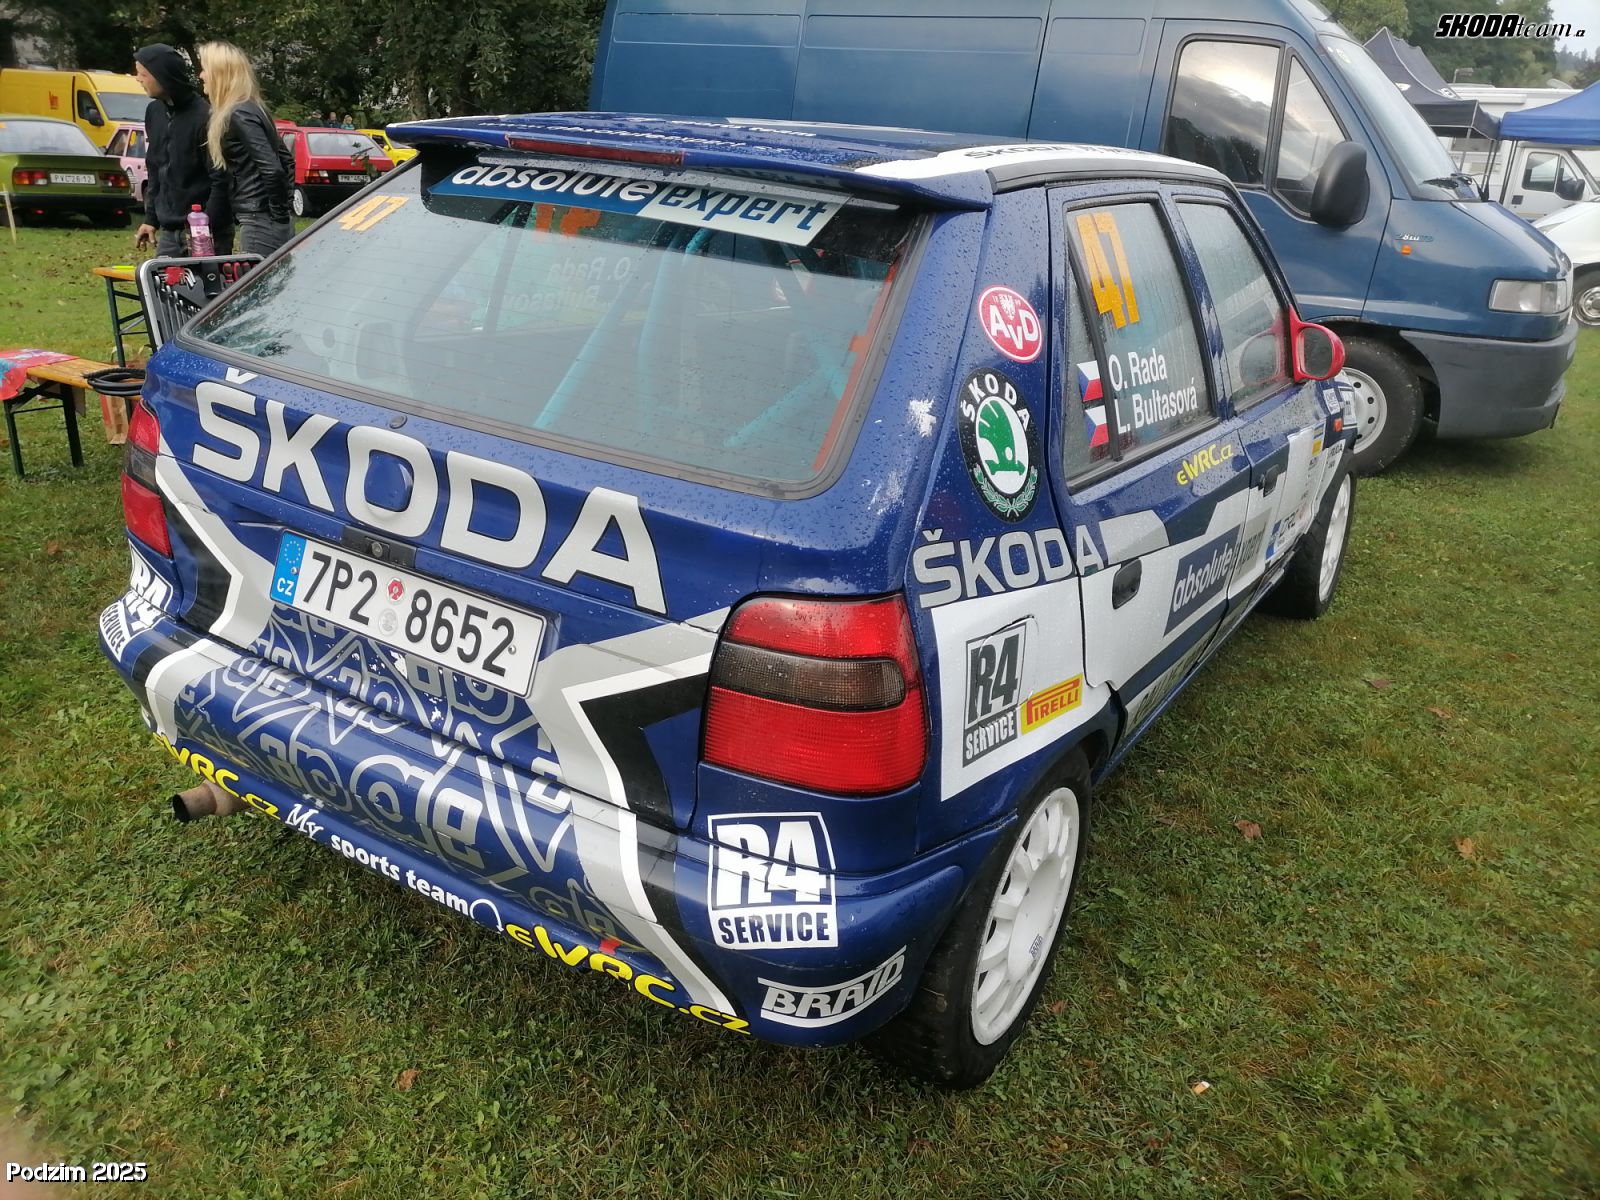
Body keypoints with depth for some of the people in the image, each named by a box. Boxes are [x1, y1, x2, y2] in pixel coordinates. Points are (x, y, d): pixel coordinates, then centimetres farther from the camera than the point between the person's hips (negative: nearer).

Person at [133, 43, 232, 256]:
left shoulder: (204, 116, -14)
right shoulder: (154, 112, 10)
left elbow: (221, 180, -15)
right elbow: (154, 171, 19)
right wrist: (151, 219, 15)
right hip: (168, 231, 7)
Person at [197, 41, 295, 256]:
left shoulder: (239, 115, -13)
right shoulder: (251, 109, 15)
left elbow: (271, 169, -22)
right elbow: (287, 160, 20)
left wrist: (279, 213, -14)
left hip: (261, 223, -10)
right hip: (267, 221, 10)